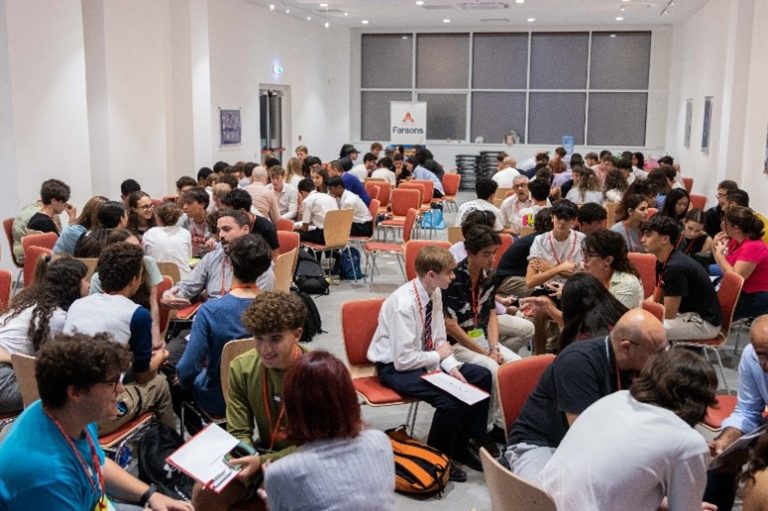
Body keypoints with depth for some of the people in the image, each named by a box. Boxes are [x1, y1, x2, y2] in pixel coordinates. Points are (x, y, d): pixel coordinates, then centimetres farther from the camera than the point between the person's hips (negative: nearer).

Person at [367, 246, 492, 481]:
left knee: (483, 377, -1)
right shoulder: (403, 304, -28)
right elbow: (403, 360, -28)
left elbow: (439, 339, 6)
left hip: (425, 359, 9)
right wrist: (438, 355, -14)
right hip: (395, 367, -9)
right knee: (450, 399, -29)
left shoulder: (434, 294, -3)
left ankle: (461, 445, 12)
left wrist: (451, 366, -12)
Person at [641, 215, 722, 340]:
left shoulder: (675, 267, -26)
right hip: (687, 314, 10)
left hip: (704, 322, -10)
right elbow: (657, 299, 15)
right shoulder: (662, 262, 3)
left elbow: (668, 314, -21)